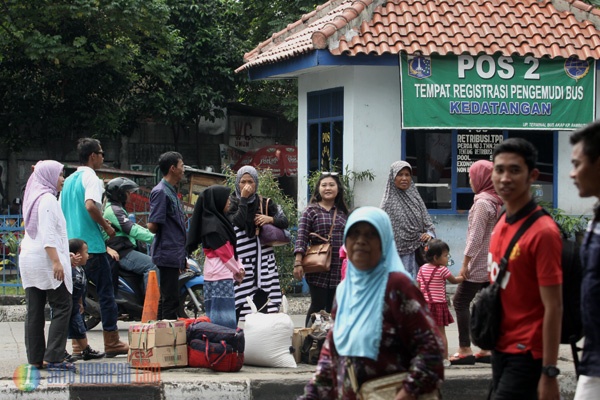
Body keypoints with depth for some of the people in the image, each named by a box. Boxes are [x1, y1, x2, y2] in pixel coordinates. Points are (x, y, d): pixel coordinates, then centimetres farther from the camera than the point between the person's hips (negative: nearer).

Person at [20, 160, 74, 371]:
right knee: (62, 307, -6)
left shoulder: (34, 198, 18)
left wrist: (63, 255, 24)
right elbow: (48, 234, -19)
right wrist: (56, 261, -23)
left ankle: (35, 358, 6)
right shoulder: (48, 199, -10)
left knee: (34, 310, 7)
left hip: (28, 259, 9)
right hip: (45, 260, -9)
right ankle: (53, 357, -11)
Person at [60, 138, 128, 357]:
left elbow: (60, 211, 19)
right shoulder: (90, 177, -10)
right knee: (105, 293, 0)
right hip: (92, 246, -8)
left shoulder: (69, 180, 15)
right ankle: (112, 342, 2)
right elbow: (90, 205, -27)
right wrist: (106, 226, -14)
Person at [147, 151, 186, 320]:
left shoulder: (171, 191, 18)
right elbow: (152, 225, -21)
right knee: (170, 299, -10)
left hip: (174, 255, 10)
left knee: (166, 298, 12)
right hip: (168, 254, -10)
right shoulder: (160, 192, -13)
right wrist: (163, 234, 2)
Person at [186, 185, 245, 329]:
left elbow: (230, 248, 17)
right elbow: (225, 252, -13)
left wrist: (239, 268, 6)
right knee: (224, 317, -11)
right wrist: (237, 271, -1)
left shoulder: (218, 220, 15)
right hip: (220, 276, -10)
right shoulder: (212, 224, -14)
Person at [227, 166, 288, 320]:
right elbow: (238, 222, -13)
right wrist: (243, 199, -11)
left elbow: (284, 221, 11)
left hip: (264, 260, 3)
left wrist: (271, 219, -7)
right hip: (242, 259, -3)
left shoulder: (265, 203, 14)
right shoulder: (232, 203, 5)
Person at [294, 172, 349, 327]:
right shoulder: (311, 211, -1)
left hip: (339, 268, 4)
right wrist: (298, 263, -15)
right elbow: (301, 238, -6)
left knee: (333, 308, 5)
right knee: (318, 306, -4)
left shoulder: (343, 212, 14)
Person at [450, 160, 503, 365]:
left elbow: (476, 236, -18)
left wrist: (466, 262, -14)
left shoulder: (482, 203, -15)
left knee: (461, 302, -4)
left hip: (478, 264, -9)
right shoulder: (496, 202, 11)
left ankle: (465, 350, -7)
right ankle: (487, 350, 9)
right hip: (491, 264, 9)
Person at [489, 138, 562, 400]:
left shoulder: (542, 232, -17)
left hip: (527, 354, -8)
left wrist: (549, 374, -21)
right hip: (501, 347, 8)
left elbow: (554, 308, -18)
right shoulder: (502, 224, 7)